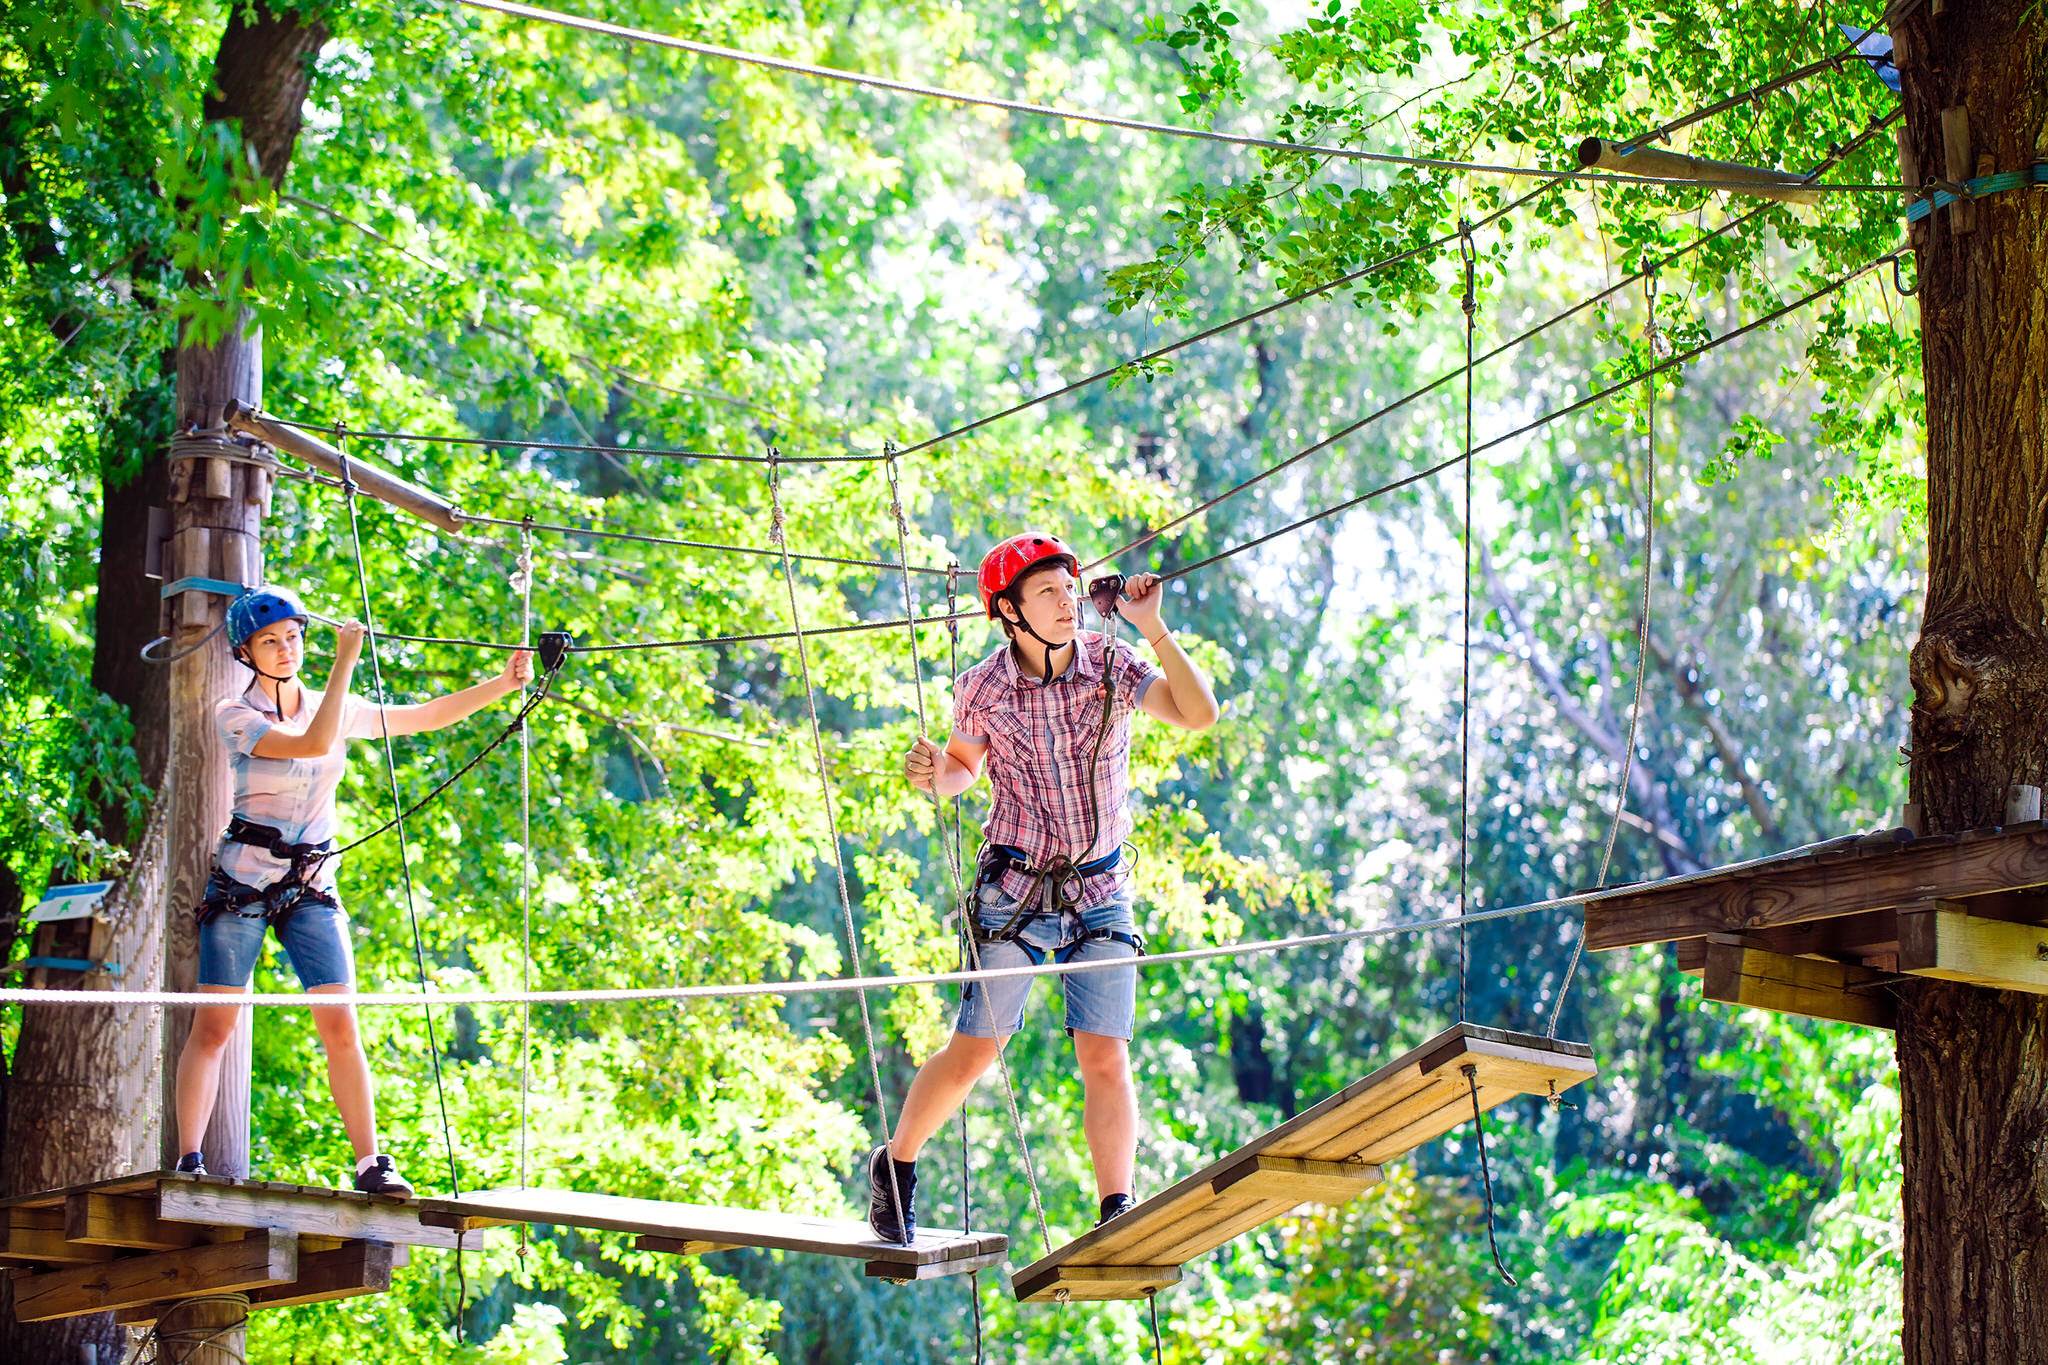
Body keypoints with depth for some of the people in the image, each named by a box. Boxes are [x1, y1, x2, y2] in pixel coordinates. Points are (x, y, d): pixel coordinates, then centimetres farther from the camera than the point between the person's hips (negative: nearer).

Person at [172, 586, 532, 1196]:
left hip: (310, 890, 3)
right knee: (213, 1028, -5)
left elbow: (427, 716, 9)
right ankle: (189, 1161, -2)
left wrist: (504, 684, -1)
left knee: (340, 1026, -7)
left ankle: (370, 1164, -6)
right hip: (242, 885, -3)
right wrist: (345, 661, -23)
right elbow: (314, 744, -23)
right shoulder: (235, 717, -8)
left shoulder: (338, 709, 8)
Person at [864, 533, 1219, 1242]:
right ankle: (895, 1167, 24)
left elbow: (1199, 714, -19)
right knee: (973, 1052, 2)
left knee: (1105, 1056, -7)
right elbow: (964, 766, 12)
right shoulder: (982, 688, -6)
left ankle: (1116, 1216, -1)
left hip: (1101, 893, 1)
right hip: (1015, 890, -1)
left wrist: (1153, 629, -24)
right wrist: (931, 774, -11)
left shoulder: (1112, 666, -6)